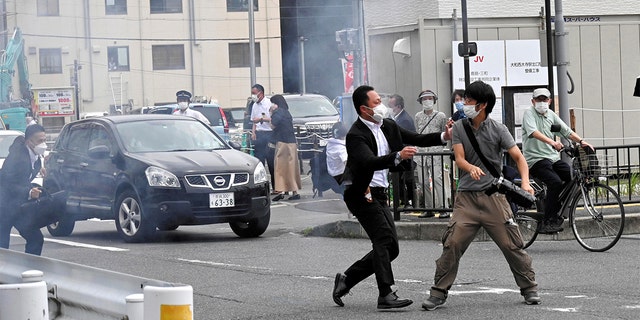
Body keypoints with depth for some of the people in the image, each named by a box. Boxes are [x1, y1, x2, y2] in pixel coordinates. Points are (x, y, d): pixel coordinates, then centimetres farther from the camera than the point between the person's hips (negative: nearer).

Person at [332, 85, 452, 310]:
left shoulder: (388, 126, 8)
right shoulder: (356, 135, -16)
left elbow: (416, 139, 13)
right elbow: (370, 162, -31)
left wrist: (444, 137, -1)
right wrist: (398, 156, -45)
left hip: (378, 194, 9)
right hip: (361, 194, -9)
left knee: (391, 248, 6)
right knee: (383, 238, -20)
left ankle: (346, 279, 17)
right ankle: (385, 295, -23)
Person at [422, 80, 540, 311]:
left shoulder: (497, 129, -1)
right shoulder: (459, 128, 5)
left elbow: (518, 157, -4)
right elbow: (459, 158, -5)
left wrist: (525, 182, -22)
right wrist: (472, 168, -29)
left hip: (493, 196, -1)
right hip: (466, 197, 1)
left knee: (511, 244, 0)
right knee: (452, 244, -8)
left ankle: (530, 289, 15)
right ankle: (438, 294, -1)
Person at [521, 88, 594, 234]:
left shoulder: (551, 115, 17)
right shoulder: (529, 113, -5)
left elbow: (567, 131, 12)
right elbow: (533, 132, -23)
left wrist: (581, 141, -6)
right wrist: (552, 142, -38)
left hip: (553, 157, 7)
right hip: (536, 159, -7)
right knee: (555, 182, -28)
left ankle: (555, 214, 3)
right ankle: (547, 222, -25)